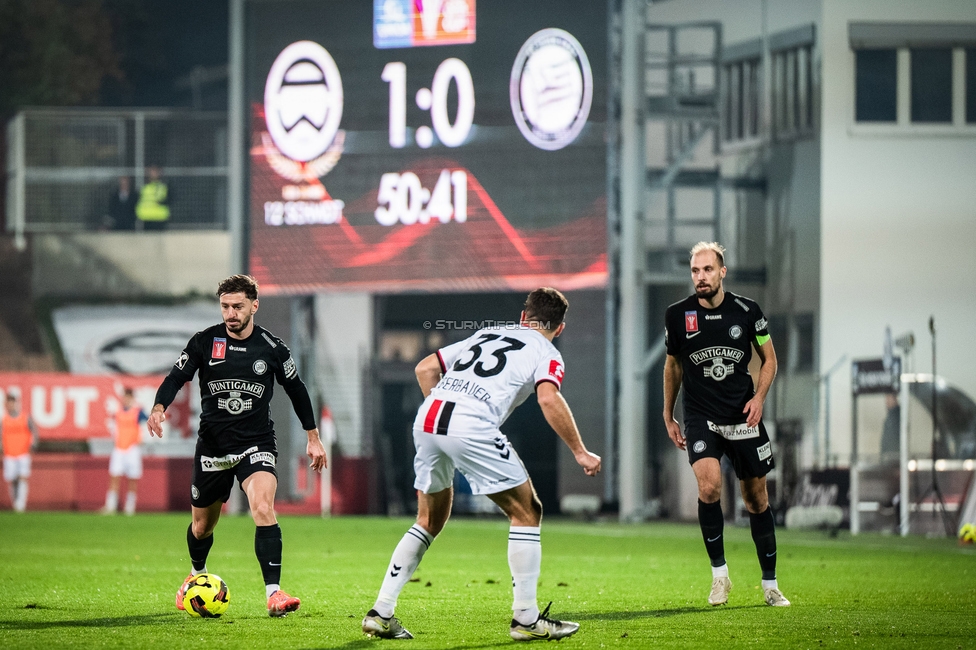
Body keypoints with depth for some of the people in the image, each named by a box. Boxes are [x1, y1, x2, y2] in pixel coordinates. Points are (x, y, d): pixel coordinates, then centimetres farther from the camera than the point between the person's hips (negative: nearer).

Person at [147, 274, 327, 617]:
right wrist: (159, 407, -22)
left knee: (263, 508, -27)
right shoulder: (204, 342, -4)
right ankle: (196, 576, 47)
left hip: (256, 443, -2)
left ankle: (274, 593, -30)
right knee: (202, 525, 14)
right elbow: (175, 378, -1)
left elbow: (296, 389, 10)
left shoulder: (271, 347, -3)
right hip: (213, 444, 2)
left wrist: (313, 437, 14)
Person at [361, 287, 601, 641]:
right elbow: (549, 399, -7)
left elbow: (425, 368, 28)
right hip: (473, 427, -6)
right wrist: (580, 453, -1)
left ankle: (380, 614, 16)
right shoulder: (545, 353, 13)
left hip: (426, 420, 6)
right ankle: (526, 619, 7)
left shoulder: (485, 334, 31)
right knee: (526, 513, 9)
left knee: (429, 521, 22)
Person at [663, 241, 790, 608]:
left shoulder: (747, 312, -2)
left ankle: (770, 584, 19)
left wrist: (759, 396, -7)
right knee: (709, 485, -24)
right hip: (700, 417, -1)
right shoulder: (678, 316, -2)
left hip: (743, 417, 1)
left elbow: (769, 359, 10)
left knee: (756, 499, 7)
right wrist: (668, 416, 15)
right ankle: (719, 573, -10)